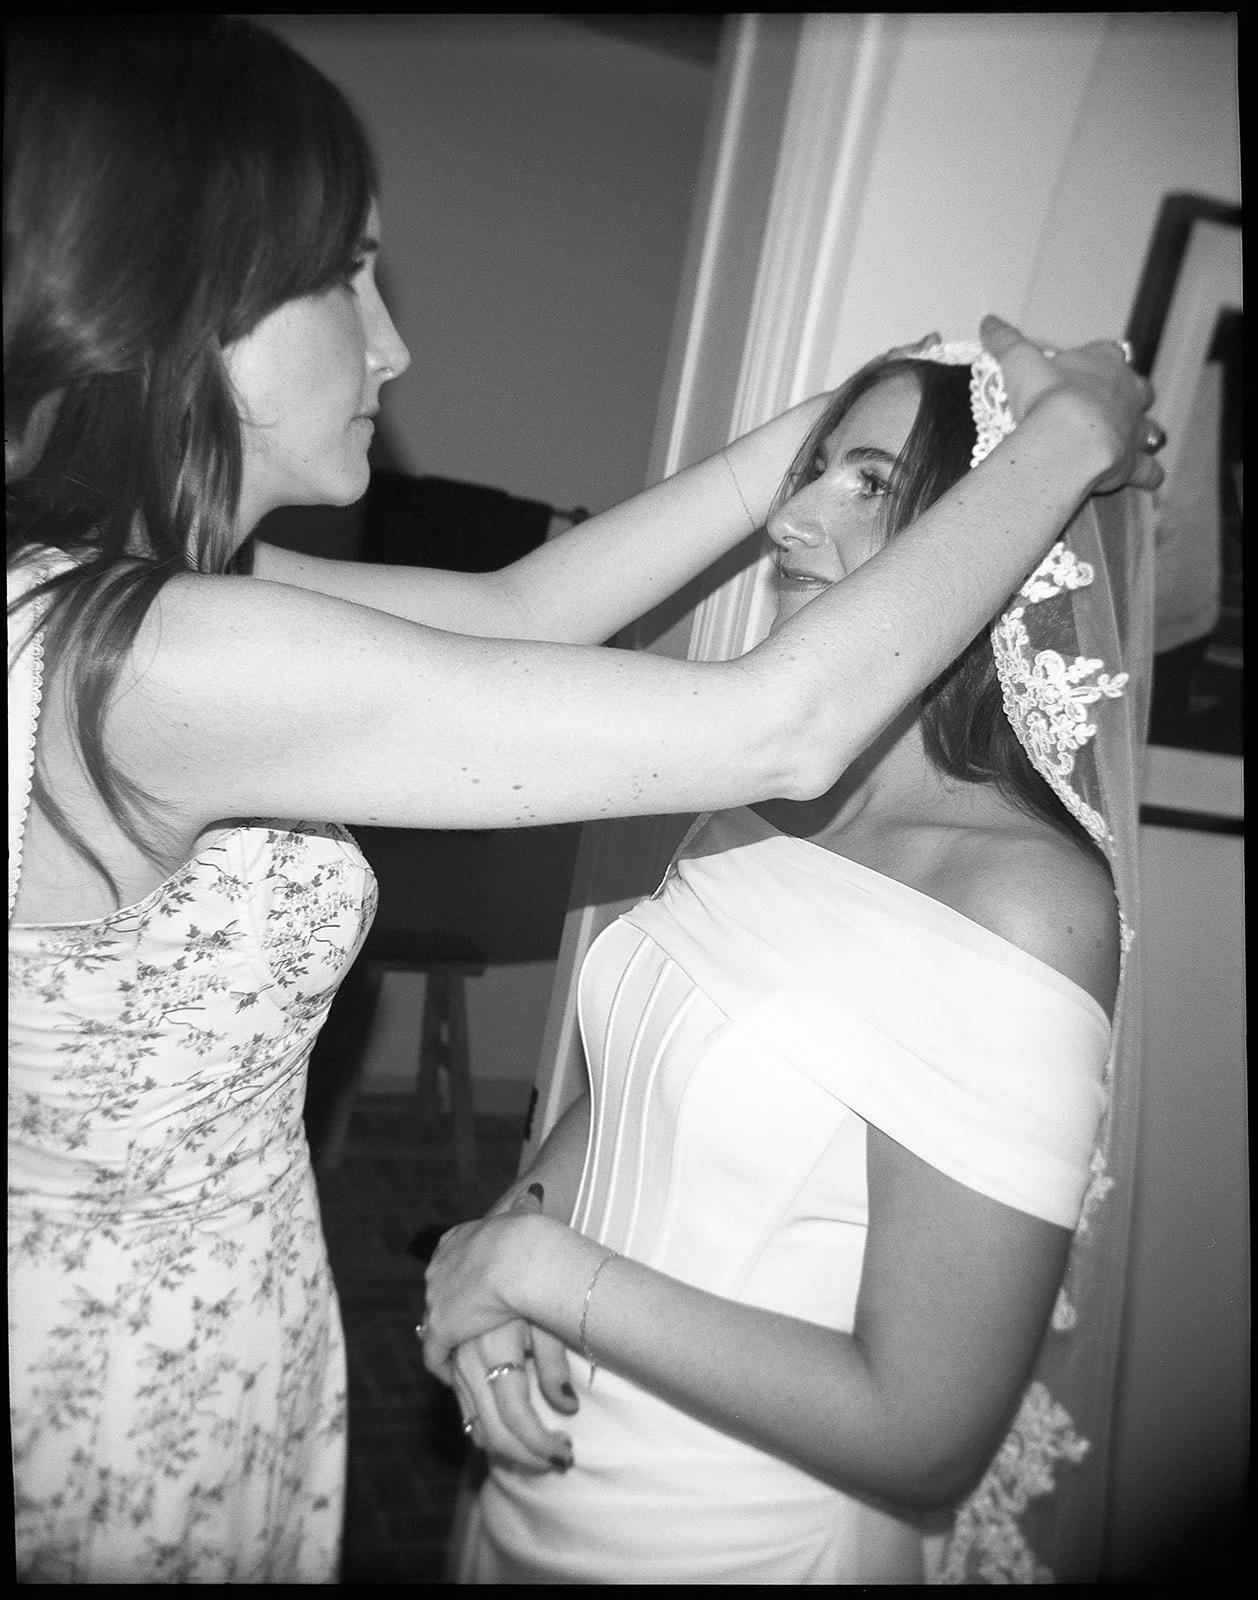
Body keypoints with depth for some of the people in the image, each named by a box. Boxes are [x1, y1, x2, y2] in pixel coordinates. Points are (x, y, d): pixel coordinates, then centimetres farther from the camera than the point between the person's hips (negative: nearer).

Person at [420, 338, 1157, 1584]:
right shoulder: (763, 805, -6)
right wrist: (516, 1224, -12)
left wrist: (548, 1270, -20)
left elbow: (923, 1434, -23)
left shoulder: (1027, 905, -25)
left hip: (741, 1541, -5)